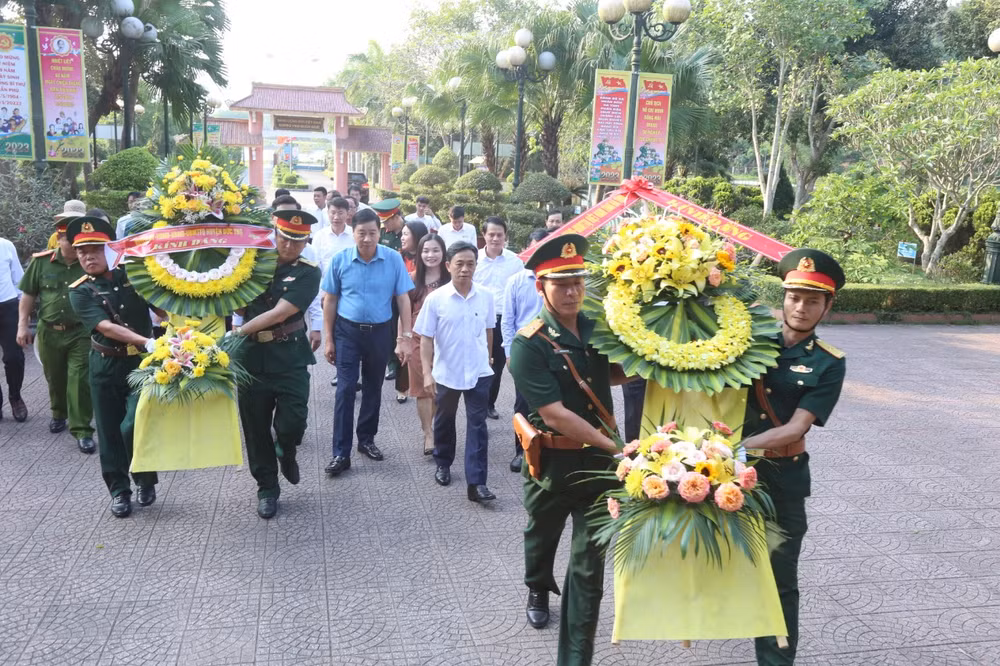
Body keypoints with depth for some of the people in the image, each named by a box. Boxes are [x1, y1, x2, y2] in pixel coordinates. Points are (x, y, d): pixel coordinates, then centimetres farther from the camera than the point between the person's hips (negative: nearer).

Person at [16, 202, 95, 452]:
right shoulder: (41, 261, -2)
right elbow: (28, 295, 6)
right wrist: (23, 325, 2)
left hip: (81, 333, -3)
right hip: (48, 332, 3)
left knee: (79, 381, -5)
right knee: (55, 379, 19)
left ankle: (82, 430, 2)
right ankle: (59, 413, 43)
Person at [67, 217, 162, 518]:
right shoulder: (79, 292, -5)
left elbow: (162, 308, 3)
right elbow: (105, 327, -20)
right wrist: (147, 342, -32)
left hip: (142, 363, -1)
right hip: (106, 367, 1)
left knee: (133, 427, -11)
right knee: (109, 431, 8)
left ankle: (146, 479, 15)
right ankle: (119, 490, 25)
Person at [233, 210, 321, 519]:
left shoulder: (308, 273, -5)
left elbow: (279, 313, -16)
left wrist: (239, 331, -19)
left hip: (289, 358, -2)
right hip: (252, 357, 3)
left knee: (292, 421, -11)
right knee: (256, 427, 8)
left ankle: (286, 452, 26)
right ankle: (267, 488, 25)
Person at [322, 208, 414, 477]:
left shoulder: (393, 259, -10)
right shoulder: (340, 260, -8)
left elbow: (403, 299, -5)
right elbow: (330, 300, -1)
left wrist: (405, 337, -8)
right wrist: (329, 339, -1)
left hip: (380, 332, 1)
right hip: (347, 331, -1)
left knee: (373, 388, 15)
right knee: (345, 390, -3)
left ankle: (366, 439, 33)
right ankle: (341, 453, 3)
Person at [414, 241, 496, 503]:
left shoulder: (486, 297, -5)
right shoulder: (435, 299, -12)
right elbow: (426, 338, -8)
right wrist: (427, 372, -14)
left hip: (478, 371, 1)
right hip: (446, 371, 0)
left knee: (477, 425, -2)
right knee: (444, 421, 18)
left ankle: (476, 482, 0)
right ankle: (443, 463, 41)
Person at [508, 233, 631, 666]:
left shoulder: (597, 329, -2)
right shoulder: (528, 345, -19)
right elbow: (556, 414, -25)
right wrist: (616, 446, -28)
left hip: (598, 460, 3)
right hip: (553, 462, -2)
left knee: (589, 565, 4)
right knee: (543, 536, 26)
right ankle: (538, 590, 57)